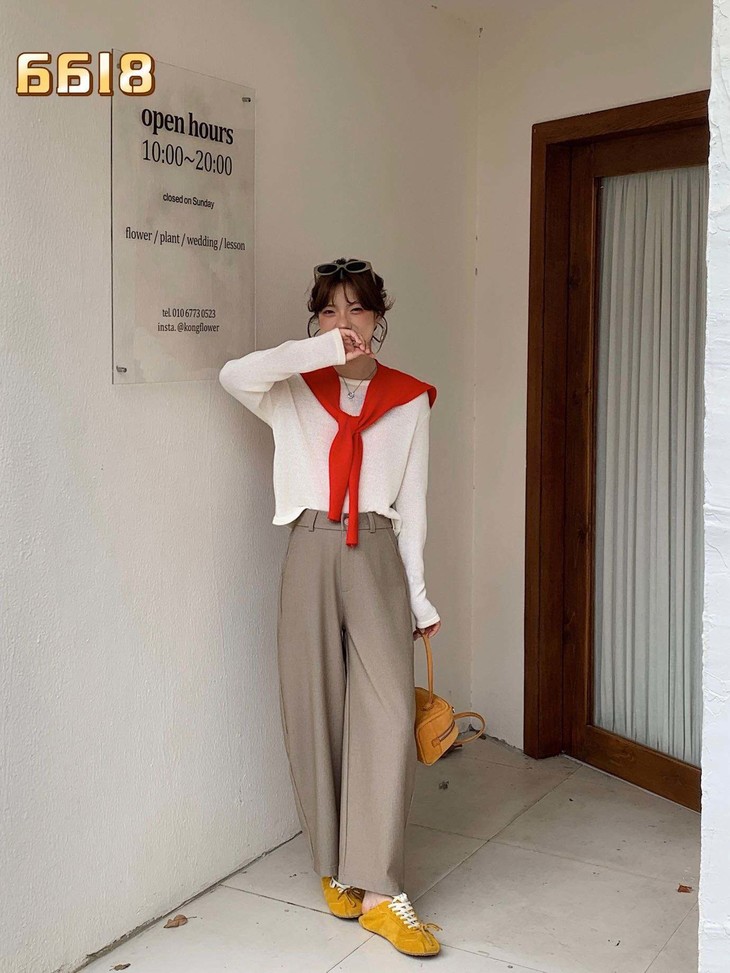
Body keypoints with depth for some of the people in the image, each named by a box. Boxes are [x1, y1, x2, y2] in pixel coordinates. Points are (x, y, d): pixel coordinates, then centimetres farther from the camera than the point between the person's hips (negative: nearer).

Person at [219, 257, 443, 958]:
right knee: (316, 712, 3)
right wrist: (321, 350, -17)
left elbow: (411, 505, 10)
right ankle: (334, 865, 20)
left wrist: (418, 597, 8)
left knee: (389, 712, -10)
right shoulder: (296, 390, 8)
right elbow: (233, 374, -15)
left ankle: (378, 892, -4)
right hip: (312, 553, 0)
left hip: (377, 557, 0)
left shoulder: (409, 400, 10)